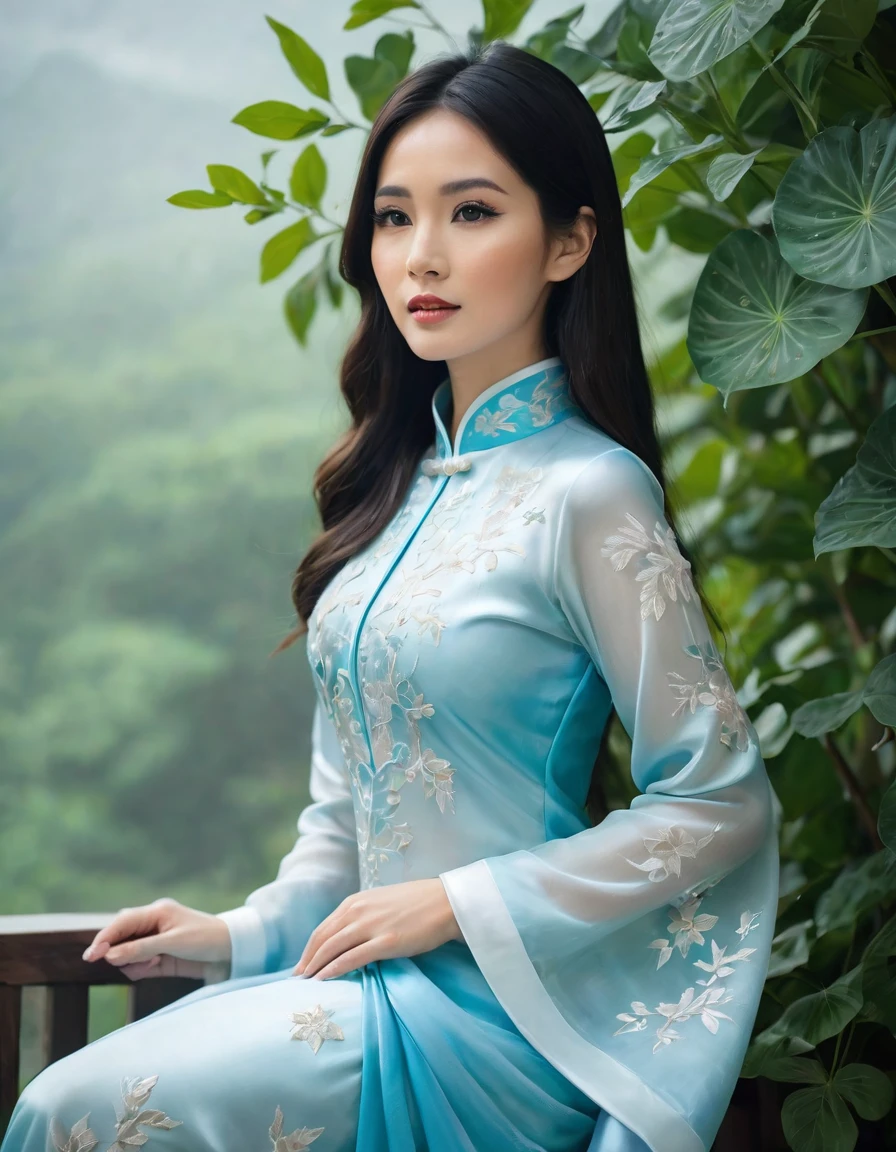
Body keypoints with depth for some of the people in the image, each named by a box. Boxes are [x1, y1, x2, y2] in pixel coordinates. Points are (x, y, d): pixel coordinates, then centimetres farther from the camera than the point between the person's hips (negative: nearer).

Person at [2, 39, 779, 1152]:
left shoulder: (588, 494, -14)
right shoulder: (401, 477, 10)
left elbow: (720, 803, -13)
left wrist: (453, 904, -14)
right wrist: (249, 932, 4)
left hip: (494, 1008, -7)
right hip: (374, 970, 7)